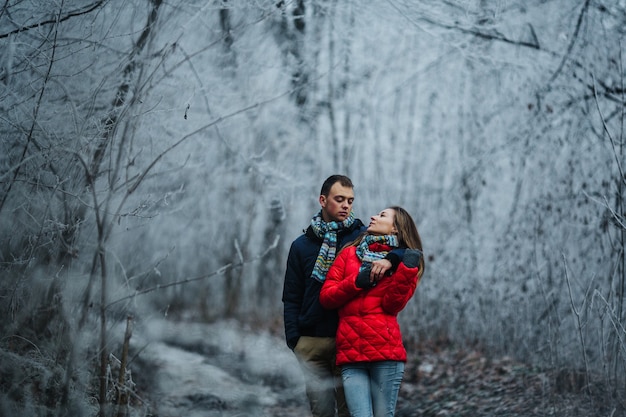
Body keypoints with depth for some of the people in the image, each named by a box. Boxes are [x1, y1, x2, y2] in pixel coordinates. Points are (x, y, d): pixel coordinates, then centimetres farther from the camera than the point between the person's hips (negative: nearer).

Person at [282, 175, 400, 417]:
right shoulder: (302, 245, 12)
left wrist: (389, 260, -21)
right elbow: (291, 300, 11)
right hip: (312, 342, 1)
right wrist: (293, 342, 1)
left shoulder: (364, 237, 7)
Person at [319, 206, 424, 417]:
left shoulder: (405, 260, 12)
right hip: (350, 353, 1)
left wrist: (406, 270, -12)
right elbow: (326, 296, 9)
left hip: (385, 351, -1)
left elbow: (391, 304, -3)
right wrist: (356, 282, -5)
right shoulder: (349, 253, 18)